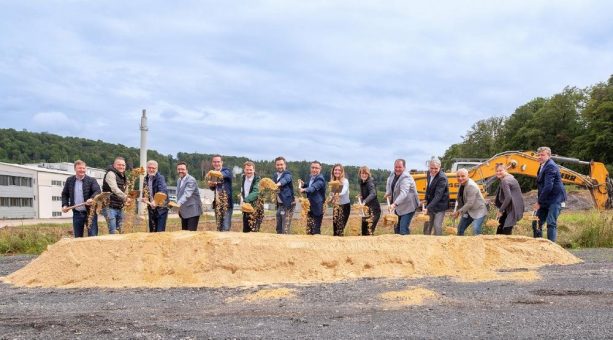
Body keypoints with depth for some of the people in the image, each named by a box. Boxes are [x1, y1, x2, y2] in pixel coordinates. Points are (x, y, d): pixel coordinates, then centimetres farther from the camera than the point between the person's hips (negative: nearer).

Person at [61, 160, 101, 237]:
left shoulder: (91, 180, -4)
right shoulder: (69, 180, 7)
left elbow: (97, 191, -17)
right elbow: (65, 194, 17)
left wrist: (92, 198, -37)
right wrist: (65, 205, 1)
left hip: (90, 212, -3)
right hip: (76, 213, 4)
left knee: (93, 236, -5)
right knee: (77, 237, 10)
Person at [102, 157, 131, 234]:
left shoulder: (122, 176, 16)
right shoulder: (111, 174, -10)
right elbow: (115, 189, -25)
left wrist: (125, 201, 5)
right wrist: (125, 197, -36)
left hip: (119, 208, 8)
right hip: (110, 207, -8)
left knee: (120, 231, 9)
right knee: (113, 232, -12)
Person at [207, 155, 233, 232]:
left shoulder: (226, 171, -6)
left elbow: (224, 175, -31)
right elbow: (213, 188, 16)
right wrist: (211, 184, -8)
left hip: (226, 202, -5)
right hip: (217, 203, 6)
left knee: (225, 227, -10)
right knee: (219, 226, 10)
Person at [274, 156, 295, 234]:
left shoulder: (287, 174, -10)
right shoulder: (276, 175, 13)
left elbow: (284, 180, -32)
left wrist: (277, 185, -52)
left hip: (288, 204, -8)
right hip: (280, 205, 8)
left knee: (285, 230, -11)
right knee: (278, 229, 13)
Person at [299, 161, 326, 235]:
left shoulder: (320, 179, -17)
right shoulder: (310, 177, 9)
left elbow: (313, 188, -35)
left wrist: (304, 190, -54)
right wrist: (303, 184, 3)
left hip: (317, 207, -8)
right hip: (310, 207, 8)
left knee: (316, 230, -5)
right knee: (309, 228, 13)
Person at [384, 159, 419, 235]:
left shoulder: (406, 178, -24)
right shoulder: (393, 175, 2)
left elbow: (403, 193, -37)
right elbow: (389, 183, 23)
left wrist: (395, 204, -49)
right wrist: (388, 192, 4)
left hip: (408, 207, -9)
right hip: (398, 207, 9)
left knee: (403, 230, -16)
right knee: (397, 228, 17)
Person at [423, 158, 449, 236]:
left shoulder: (442, 178, -26)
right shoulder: (429, 174, -1)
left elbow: (438, 195, -32)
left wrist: (428, 208, -38)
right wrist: (426, 200, 11)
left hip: (439, 205, -7)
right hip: (430, 204, 7)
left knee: (437, 225, -10)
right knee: (427, 225, 13)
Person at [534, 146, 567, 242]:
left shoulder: (551, 166, -16)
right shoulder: (542, 166, 15)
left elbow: (548, 186, -23)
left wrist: (539, 202, -19)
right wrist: (539, 201, 7)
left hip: (554, 199, -10)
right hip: (545, 201, 10)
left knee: (551, 223, -12)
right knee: (537, 222, 9)